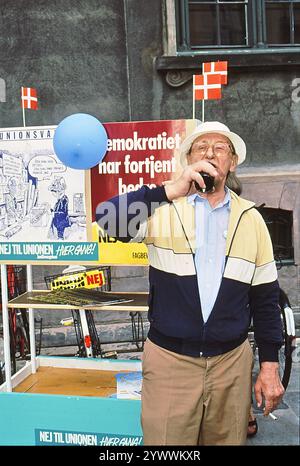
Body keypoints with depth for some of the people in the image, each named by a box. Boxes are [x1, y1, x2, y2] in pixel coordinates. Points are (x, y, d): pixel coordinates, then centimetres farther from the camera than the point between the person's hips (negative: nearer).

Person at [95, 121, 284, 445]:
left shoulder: (251, 220, 3)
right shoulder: (164, 209, -4)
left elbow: (264, 298, 6)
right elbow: (107, 218, -23)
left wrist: (269, 365, 5)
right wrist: (171, 190, -28)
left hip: (232, 361, 2)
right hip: (169, 359, -2)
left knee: (228, 439, 16)